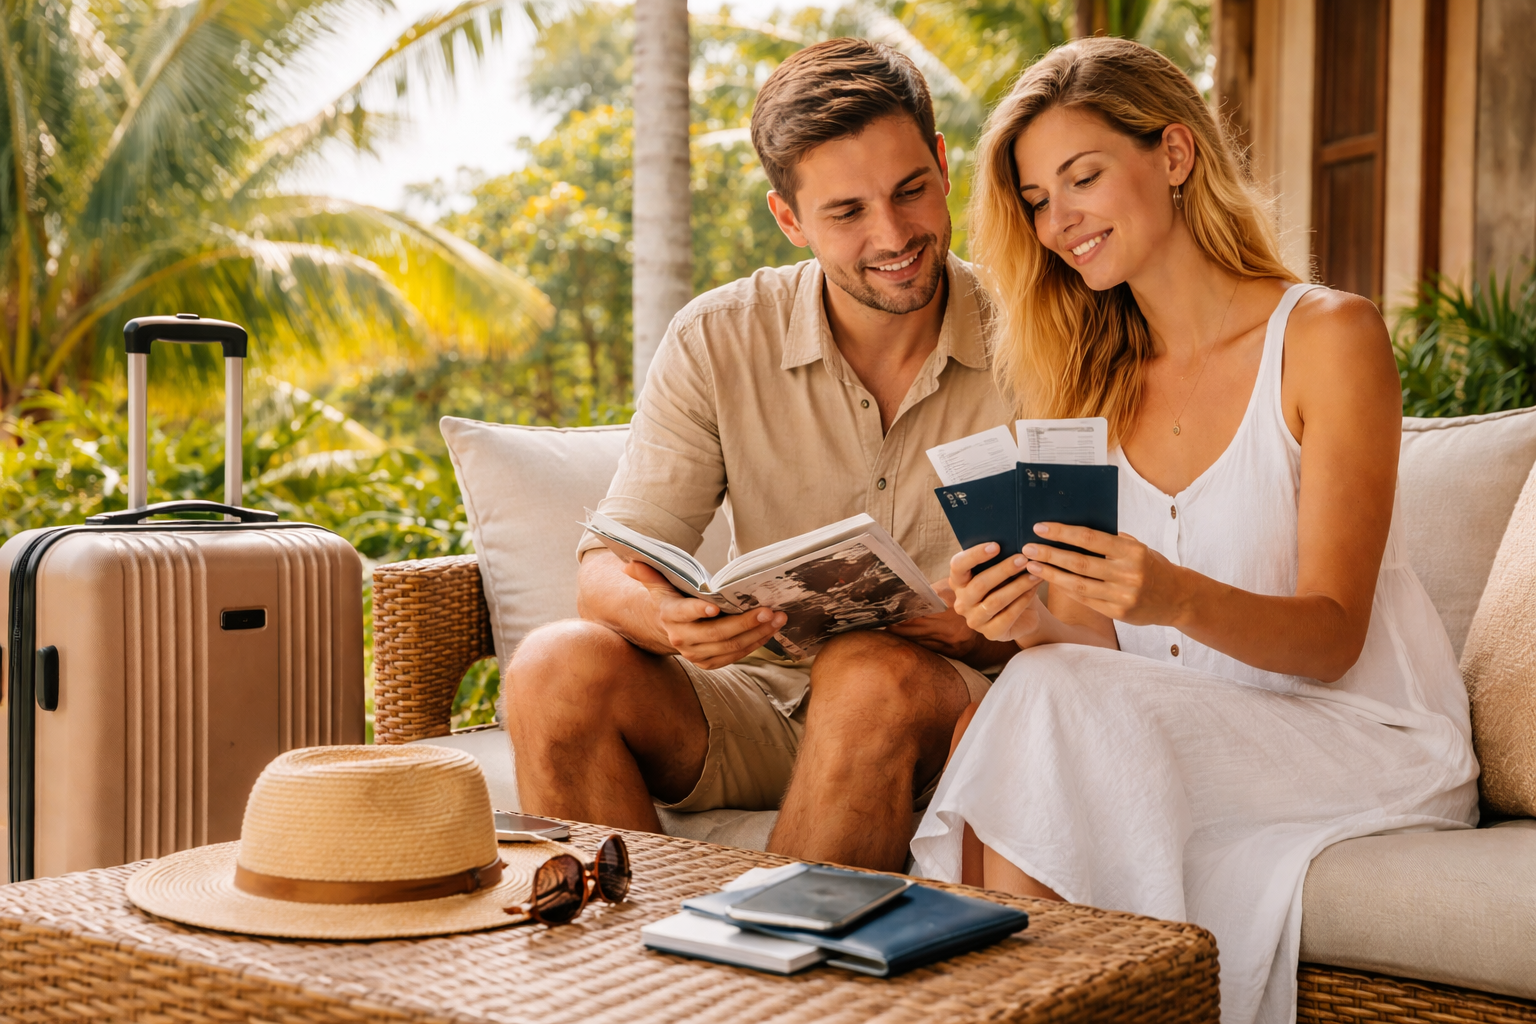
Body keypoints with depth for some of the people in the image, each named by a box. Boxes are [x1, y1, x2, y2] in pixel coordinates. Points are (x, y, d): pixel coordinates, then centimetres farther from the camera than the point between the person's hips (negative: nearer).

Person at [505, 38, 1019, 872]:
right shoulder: (715, 343, -2)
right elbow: (611, 566, -6)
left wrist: (987, 626, -28)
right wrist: (663, 616, -31)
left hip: (952, 704, -2)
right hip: (764, 702, 2)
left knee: (872, 674, -35)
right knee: (557, 666, -23)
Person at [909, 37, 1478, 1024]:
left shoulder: (1328, 334, -7)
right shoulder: (1096, 378, 10)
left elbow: (1331, 637, -11)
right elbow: (1106, 633, 3)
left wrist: (1183, 598, -31)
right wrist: (1039, 618, -20)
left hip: (1359, 737, -4)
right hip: (1171, 725, 4)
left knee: (1049, 709, -28)